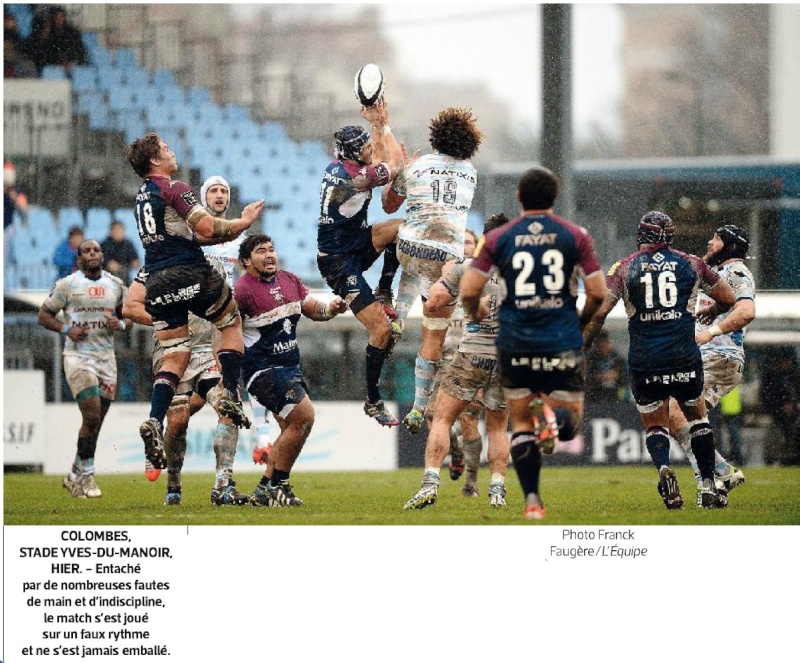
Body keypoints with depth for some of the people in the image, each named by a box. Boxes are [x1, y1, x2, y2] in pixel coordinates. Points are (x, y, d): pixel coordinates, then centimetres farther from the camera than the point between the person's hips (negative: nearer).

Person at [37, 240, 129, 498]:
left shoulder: (116, 285, 10)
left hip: (106, 359, 5)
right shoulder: (67, 285, -2)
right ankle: (86, 475, -4)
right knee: (92, 416, -16)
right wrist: (67, 329, -13)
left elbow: (128, 316, 20)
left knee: (95, 423, 6)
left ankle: (75, 476, 20)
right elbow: (43, 315, 3)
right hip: (78, 356, -5)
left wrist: (121, 324, -4)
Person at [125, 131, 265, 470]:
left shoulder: (142, 196, 20)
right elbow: (207, 228, -18)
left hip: (157, 283, 7)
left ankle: (154, 422, -13)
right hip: (190, 273, -7)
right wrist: (243, 223, -1)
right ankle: (230, 395, 5)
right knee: (232, 322, 17)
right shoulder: (175, 188, -8)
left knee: (175, 356, 7)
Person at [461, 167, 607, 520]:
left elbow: (468, 290, -4)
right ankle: (554, 418, -25)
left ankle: (532, 500, 1)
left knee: (521, 424, 13)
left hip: (515, 344, 1)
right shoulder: (575, 235, 1)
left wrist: (475, 315, 18)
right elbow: (598, 292, -1)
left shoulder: (497, 238, 1)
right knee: (571, 421, 12)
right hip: (564, 344, -1)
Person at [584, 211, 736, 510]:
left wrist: (581, 347, 10)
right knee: (697, 417, 19)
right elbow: (728, 298, 18)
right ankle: (708, 486, 11)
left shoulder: (624, 268, 4)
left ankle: (663, 468, -18)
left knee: (654, 425, 12)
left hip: (644, 359, 0)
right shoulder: (691, 264, 8)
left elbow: (599, 312, -3)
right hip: (684, 357, 0)